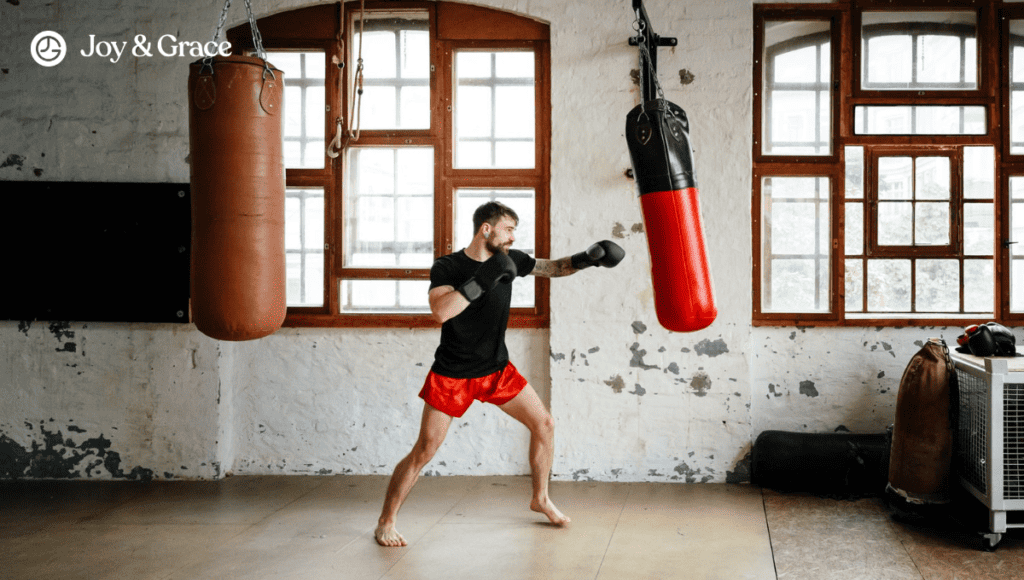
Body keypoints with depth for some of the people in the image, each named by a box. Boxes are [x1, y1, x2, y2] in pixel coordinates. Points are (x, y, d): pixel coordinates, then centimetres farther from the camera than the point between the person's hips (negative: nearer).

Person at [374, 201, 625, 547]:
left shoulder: (509, 260, -2)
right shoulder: (446, 267, -16)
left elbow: (554, 268, 11)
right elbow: (440, 311, -33)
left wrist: (587, 258, -6)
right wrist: (483, 279, -36)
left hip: (497, 369, 5)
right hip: (452, 375, -5)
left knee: (543, 424, 3)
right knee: (424, 451, -7)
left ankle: (540, 499, 24)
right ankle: (385, 523, 8)